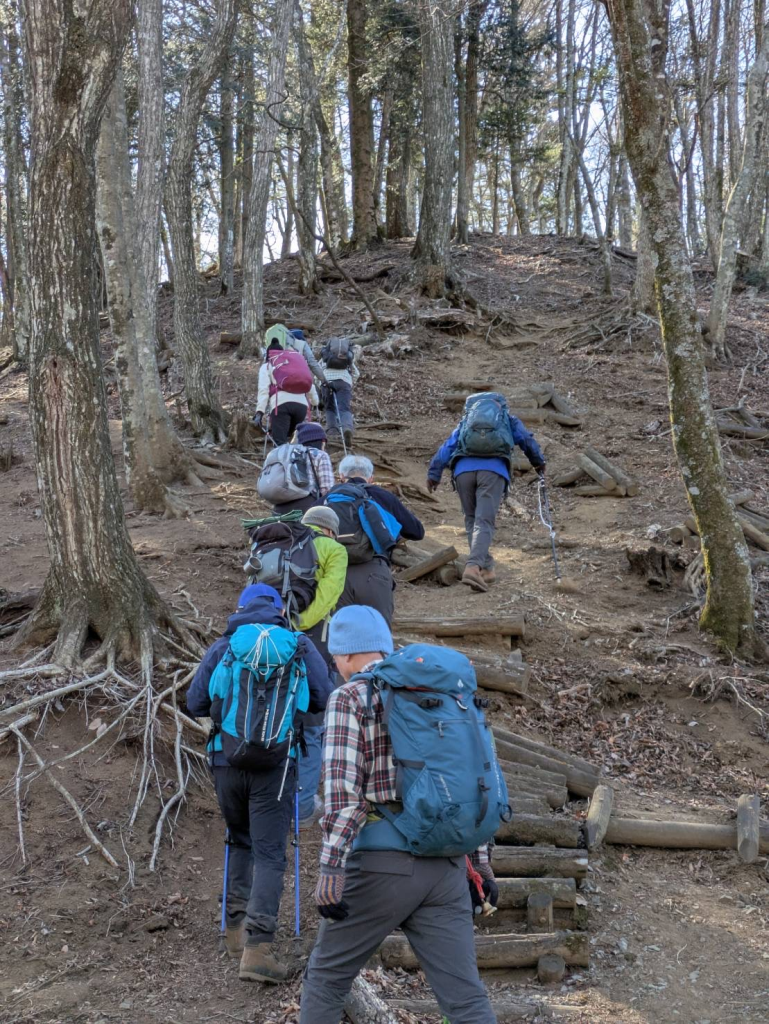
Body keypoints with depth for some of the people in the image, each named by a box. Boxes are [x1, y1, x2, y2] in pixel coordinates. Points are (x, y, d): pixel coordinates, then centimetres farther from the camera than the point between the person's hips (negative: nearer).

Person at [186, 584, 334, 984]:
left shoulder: (221, 647, 8)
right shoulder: (298, 645, 4)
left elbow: (195, 704, 5)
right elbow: (325, 699, 2)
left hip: (226, 759, 3)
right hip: (275, 763, -2)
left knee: (240, 842, 24)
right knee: (269, 854, 0)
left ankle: (236, 925, 23)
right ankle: (257, 947, -9)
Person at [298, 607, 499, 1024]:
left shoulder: (350, 697, -4)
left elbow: (341, 786, -15)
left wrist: (331, 867, -18)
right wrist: (479, 856, 22)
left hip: (381, 864, -5)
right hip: (444, 865, 5)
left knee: (326, 977, 15)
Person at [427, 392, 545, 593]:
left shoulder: (466, 421, 32)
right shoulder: (509, 420, 29)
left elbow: (447, 447, 22)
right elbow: (527, 441, 26)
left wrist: (434, 473, 17)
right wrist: (539, 463, 42)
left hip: (463, 469, 2)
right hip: (493, 470, -2)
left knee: (472, 519, 16)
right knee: (484, 522, -6)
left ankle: (486, 568, 14)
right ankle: (473, 567, -25)